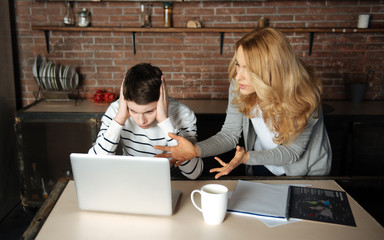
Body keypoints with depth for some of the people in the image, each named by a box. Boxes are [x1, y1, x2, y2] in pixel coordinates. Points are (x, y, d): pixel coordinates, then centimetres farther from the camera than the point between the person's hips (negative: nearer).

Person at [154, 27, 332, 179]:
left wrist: (247, 157, -36)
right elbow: (230, 134, -14)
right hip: (261, 168, 2)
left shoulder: (305, 97, -30)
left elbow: (293, 151, -21)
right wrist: (195, 150, -33)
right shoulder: (239, 85, -21)